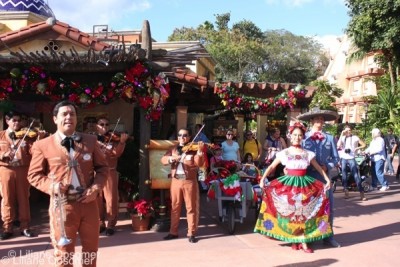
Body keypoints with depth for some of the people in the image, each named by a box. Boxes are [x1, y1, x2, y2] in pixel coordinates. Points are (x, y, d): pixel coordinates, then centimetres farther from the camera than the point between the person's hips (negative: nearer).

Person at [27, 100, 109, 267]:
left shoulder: (90, 140, 8)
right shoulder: (43, 145, 0)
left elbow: (102, 167, 10)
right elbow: (34, 175, 3)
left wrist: (96, 188, -6)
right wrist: (51, 186, -16)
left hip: (89, 202, 3)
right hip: (62, 204, -2)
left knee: (91, 249, 16)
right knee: (63, 254, 6)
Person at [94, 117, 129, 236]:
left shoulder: (113, 139, 5)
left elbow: (117, 153, -11)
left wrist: (122, 142, -27)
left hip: (110, 172, -1)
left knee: (111, 199, 0)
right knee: (97, 199, 7)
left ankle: (111, 224, 10)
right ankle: (100, 223, 20)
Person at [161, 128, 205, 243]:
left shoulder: (193, 149, -1)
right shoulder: (173, 149, 11)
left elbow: (199, 163, -14)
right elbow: (163, 159, -1)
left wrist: (200, 151, -29)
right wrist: (172, 158, -21)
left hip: (190, 181, -3)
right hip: (176, 181, 3)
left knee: (191, 208, 1)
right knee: (175, 207, 11)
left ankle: (191, 233, 10)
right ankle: (173, 232, 22)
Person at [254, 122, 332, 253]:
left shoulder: (308, 154, 4)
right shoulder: (284, 153, -1)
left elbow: (318, 168, 13)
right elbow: (271, 166, 1)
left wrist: (327, 179, 7)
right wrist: (263, 178, -9)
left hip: (304, 184, 1)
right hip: (288, 184, -1)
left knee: (304, 212, -1)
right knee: (290, 212, 1)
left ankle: (304, 241, 6)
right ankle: (294, 240, 14)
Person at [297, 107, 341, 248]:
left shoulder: (330, 138, 7)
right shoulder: (303, 137, 1)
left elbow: (336, 158, 7)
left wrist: (327, 167, -10)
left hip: (324, 177, 2)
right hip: (307, 177, -2)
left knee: (328, 206, 4)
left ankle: (328, 236, 19)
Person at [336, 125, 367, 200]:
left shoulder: (355, 137, 5)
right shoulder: (343, 138, 10)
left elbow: (363, 145, 8)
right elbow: (338, 145, -7)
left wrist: (357, 148, -7)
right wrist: (341, 135, -7)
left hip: (351, 158, -3)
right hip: (343, 158, 3)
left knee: (356, 175, -9)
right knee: (344, 174, 6)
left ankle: (361, 193, -10)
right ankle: (346, 191, 16)